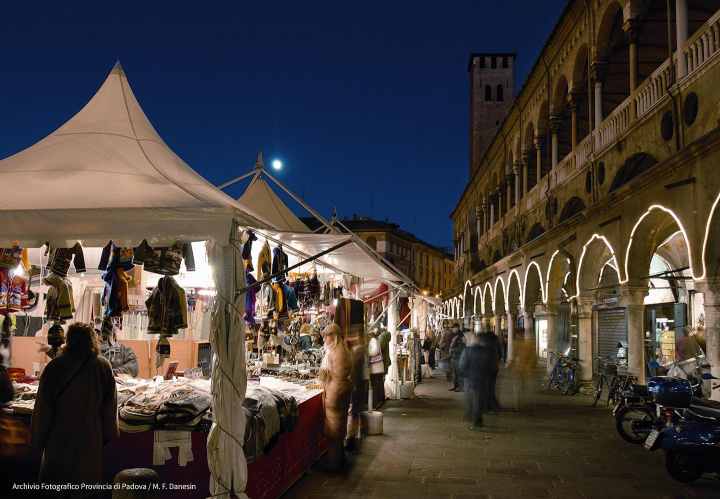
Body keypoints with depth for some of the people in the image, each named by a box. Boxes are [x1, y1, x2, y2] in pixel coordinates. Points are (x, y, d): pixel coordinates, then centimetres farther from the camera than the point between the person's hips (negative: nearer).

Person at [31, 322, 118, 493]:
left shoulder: (55, 367, -9)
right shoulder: (104, 367, -6)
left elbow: (42, 408, -6)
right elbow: (110, 407, -1)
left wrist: (37, 441, 4)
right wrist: (109, 437, 9)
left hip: (59, 439, -1)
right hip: (91, 440, 1)